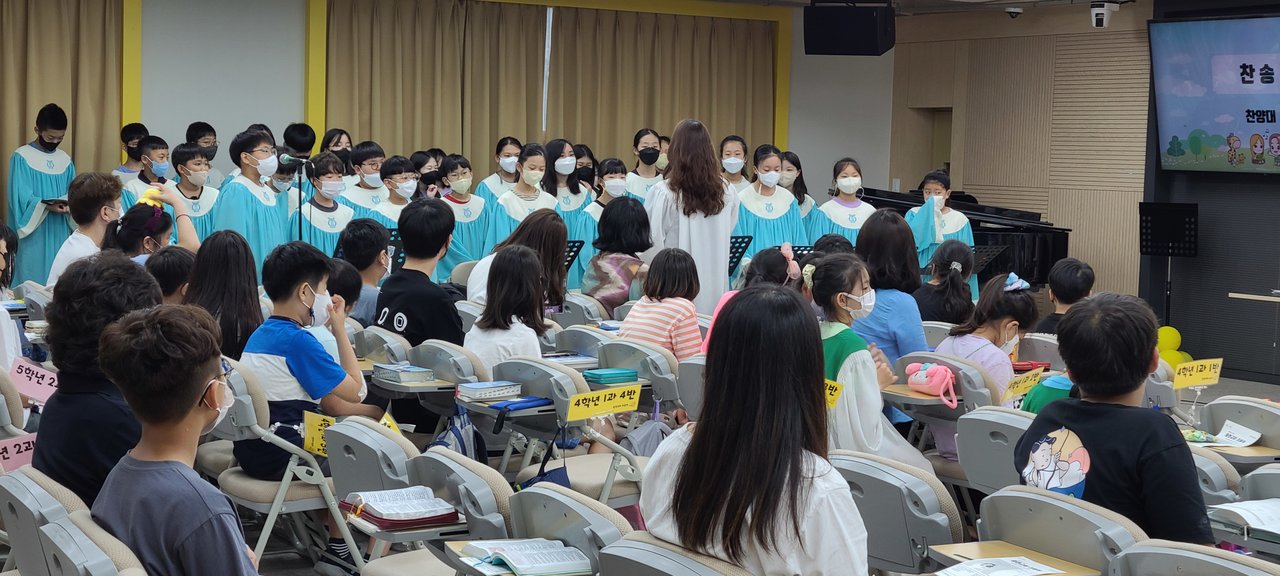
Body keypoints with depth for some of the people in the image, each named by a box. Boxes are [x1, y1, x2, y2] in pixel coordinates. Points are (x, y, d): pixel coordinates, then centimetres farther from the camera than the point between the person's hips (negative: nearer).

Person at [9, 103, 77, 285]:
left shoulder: (65, 160, 11)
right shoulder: (21, 158, -6)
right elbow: (21, 198, -12)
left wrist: (70, 205, -11)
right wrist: (48, 206, -26)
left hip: (60, 232, 5)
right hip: (33, 233, -5)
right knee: (33, 282, -4)